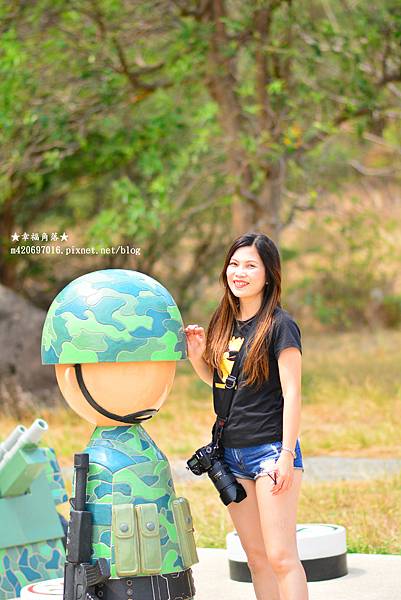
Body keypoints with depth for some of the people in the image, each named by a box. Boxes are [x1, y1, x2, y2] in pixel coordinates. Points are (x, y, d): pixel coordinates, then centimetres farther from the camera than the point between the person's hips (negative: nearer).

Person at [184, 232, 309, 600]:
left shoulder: (279, 325, -9)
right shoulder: (224, 323, 10)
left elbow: (292, 393, -12)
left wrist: (287, 454, -17)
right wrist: (197, 355, 0)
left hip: (270, 450, -7)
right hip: (231, 453, 7)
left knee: (281, 556, -9)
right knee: (256, 557, 10)